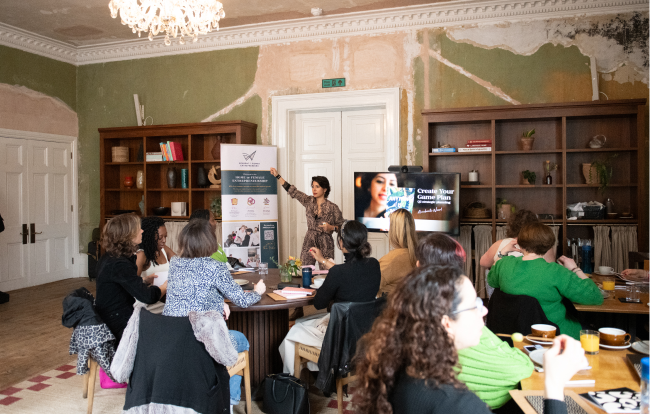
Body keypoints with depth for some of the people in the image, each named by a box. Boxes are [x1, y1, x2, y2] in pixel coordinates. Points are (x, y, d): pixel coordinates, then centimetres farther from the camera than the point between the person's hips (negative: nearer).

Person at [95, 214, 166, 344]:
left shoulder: (110, 258, 6)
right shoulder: (119, 265, -24)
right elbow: (147, 296, -26)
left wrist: (144, 280, 7)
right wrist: (165, 286, -9)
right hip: (119, 324, -9)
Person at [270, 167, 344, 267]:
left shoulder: (333, 208, -3)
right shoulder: (309, 201, 6)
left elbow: (341, 226, 3)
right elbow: (292, 191, 5)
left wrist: (331, 227, -16)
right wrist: (277, 176, 3)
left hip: (325, 245, -3)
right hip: (309, 244, 3)